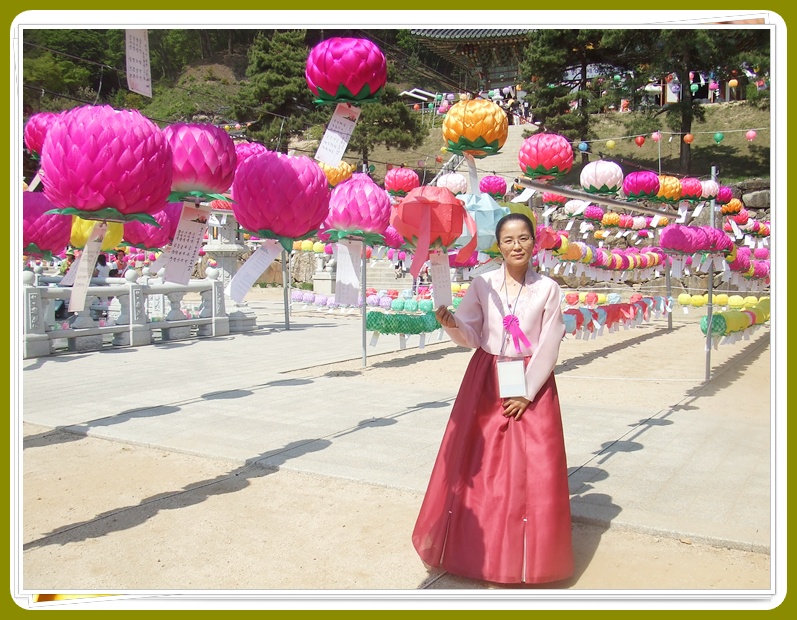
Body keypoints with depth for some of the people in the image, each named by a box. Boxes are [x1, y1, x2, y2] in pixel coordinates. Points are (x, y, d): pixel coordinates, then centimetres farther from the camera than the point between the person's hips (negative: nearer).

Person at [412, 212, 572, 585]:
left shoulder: (547, 289, -2)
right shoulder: (483, 284, 1)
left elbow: (549, 348, -4)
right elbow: (470, 337, -2)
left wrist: (527, 394, -9)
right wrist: (450, 324, -23)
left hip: (531, 386, -1)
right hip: (486, 382, 1)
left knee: (532, 471, 1)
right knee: (479, 467, 4)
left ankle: (526, 555, 17)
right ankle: (479, 547, 21)